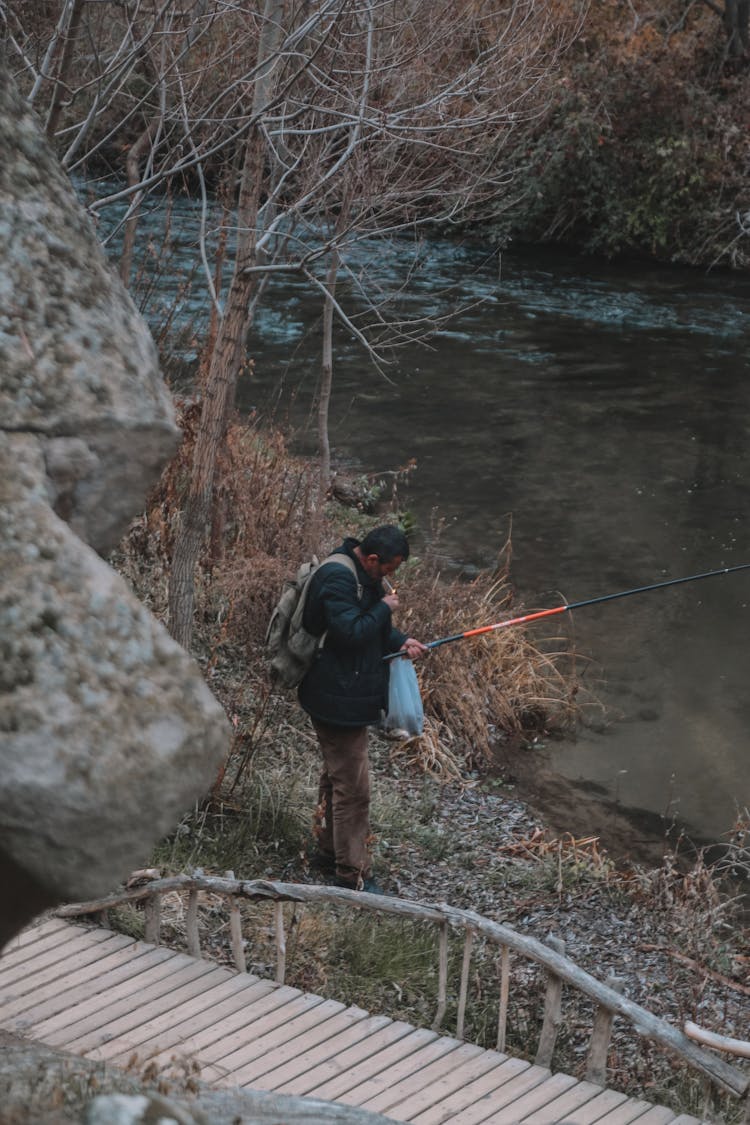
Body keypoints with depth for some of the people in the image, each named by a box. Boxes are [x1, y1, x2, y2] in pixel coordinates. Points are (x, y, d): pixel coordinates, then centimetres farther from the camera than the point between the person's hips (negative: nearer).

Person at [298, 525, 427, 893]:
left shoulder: (366, 575, 10)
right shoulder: (337, 579, -23)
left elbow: (372, 626, 20)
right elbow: (351, 632, -29)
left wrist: (401, 641, 3)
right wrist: (385, 608, -18)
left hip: (351, 694, 11)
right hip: (338, 699, -11)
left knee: (336, 776, 23)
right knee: (352, 786, -7)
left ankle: (329, 852, 38)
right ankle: (351, 874, 0)